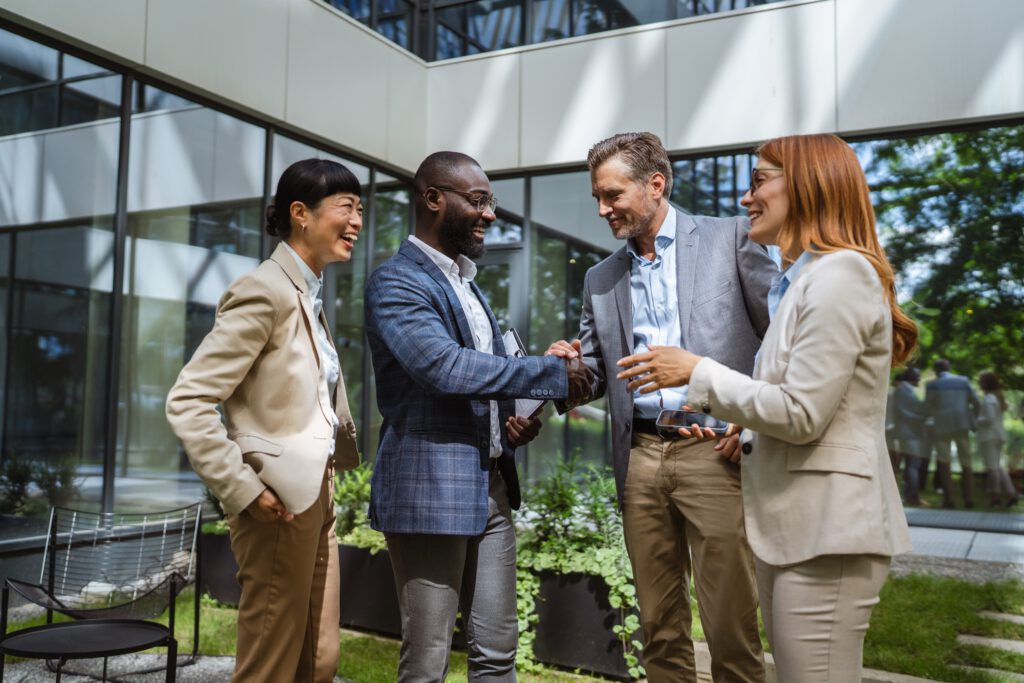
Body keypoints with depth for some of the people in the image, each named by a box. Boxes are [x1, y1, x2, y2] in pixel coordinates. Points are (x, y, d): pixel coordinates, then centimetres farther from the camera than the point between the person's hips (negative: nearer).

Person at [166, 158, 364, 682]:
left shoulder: (310, 297, 14)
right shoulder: (264, 292, -14)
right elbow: (187, 402, -19)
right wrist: (243, 492, -20)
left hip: (317, 497, 9)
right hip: (281, 502, -9)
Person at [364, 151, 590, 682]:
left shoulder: (468, 283, 17)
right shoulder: (395, 282, -10)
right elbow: (445, 367, -25)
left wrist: (513, 420, 2)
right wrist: (553, 374, -18)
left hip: (491, 488, 8)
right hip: (430, 491, -8)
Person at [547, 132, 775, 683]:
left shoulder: (729, 239, 3)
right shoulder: (600, 279, 16)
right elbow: (594, 375, 16)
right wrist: (570, 366, -6)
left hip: (713, 450, -4)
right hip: (640, 457, 4)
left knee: (730, 627, -1)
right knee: (659, 627, 11)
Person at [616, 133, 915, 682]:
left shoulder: (840, 273, -14)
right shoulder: (801, 280, 17)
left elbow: (802, 414, -20)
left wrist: (698, 373, -12)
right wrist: (742, 433, 9)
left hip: (826, 530, -10)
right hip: (793, 523, 10)